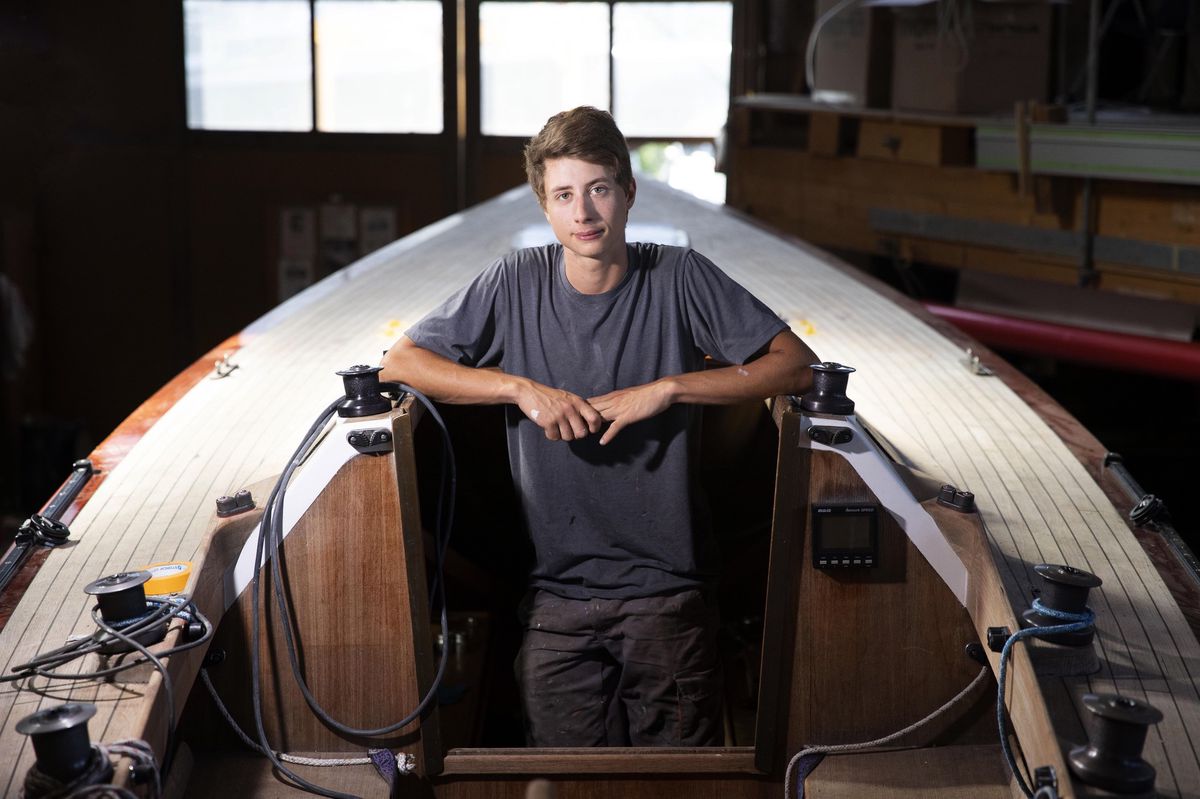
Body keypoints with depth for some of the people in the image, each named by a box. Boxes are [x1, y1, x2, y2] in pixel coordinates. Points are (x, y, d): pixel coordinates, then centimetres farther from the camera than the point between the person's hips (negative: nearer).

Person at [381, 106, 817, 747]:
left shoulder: (678, 278, -4)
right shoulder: (517, 283, -1)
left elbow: (796, 363, -7)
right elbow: (398, 362, -1)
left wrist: (665, 388, -16)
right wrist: (520, 388, -13)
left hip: (668, 590, -1)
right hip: (558, 592, 1)